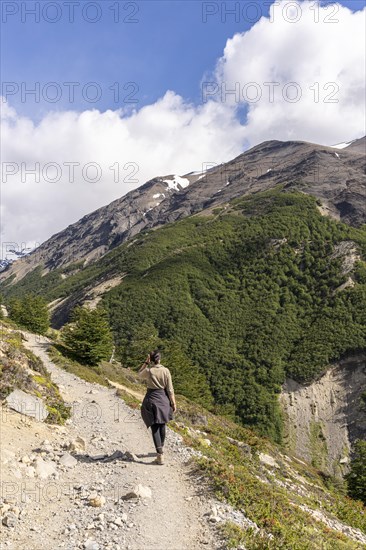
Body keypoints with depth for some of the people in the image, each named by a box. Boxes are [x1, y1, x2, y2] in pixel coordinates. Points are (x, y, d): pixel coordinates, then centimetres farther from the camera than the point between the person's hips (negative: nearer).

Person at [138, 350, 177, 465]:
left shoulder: (148, 371, -11)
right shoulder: (166, 371, -9)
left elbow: (140, 374, 14)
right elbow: (170, 389, -6)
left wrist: (146, 362, 6)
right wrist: (173, 403, 3)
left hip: (151, 400, -2)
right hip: (163, 399, 2)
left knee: (155, 427, 2)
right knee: (162, 425, 21)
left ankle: (160, 456, -4)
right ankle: (161, 448, 40)